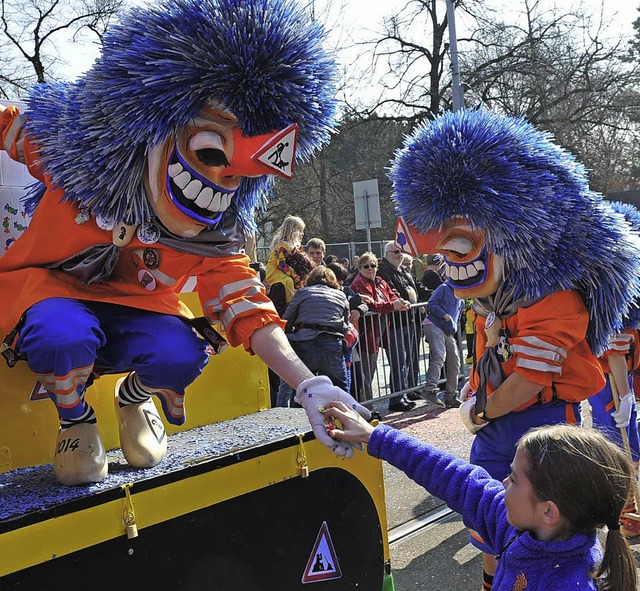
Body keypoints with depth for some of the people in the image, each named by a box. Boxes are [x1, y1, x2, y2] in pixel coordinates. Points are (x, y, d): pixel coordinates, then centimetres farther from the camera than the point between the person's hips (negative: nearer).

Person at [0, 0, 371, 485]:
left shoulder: (213, 235, -16)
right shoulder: (75, 144, -21)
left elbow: (248, 311, -21)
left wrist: (308, 385, -31)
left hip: (131, 306, 2)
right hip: (43, 282, -1)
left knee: (180, 357, -31)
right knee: (65, 338, -38)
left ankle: (135, 398, 8)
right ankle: (75, 416, -1)